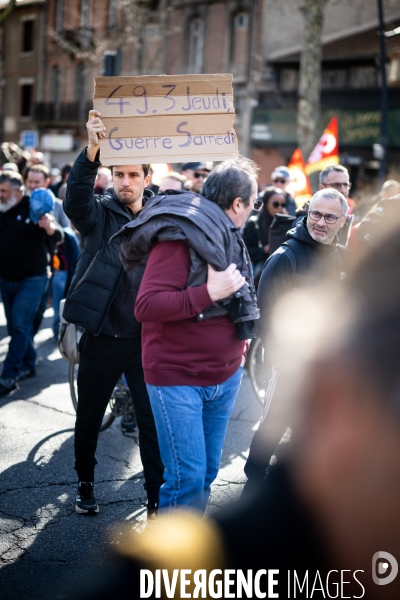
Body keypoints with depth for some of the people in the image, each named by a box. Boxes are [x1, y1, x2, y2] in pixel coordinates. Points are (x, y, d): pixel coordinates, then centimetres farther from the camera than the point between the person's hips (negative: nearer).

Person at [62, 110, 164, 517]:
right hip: (101, 336, 0)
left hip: (146, 338, 1)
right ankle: (85, 484, 35)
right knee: (89, 416, 14)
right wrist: (92, 148, -40)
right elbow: (76, 197, -23)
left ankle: (157, 495, 17)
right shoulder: (99, 213, -3)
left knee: (153, 419, 4)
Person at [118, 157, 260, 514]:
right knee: (187, 479, -8)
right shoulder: (180, 237, -17)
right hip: (178, 379, -8)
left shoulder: (226, 237, 11)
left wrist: (240, 337, 9)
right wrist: (210, 293, -28)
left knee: (206, 474, 14)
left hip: (225, 375, 8)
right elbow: (146, 306, -25)